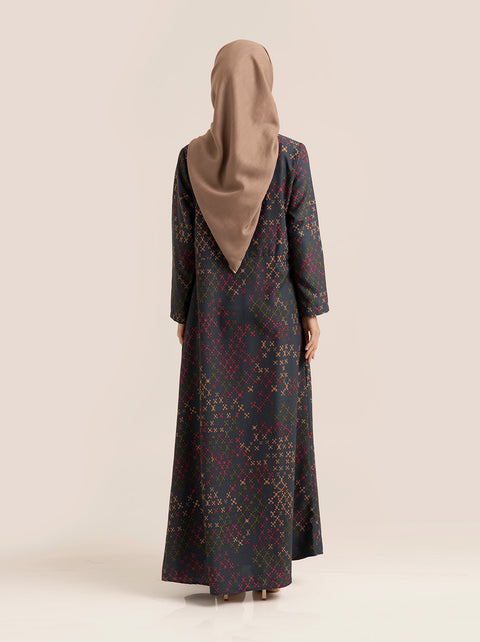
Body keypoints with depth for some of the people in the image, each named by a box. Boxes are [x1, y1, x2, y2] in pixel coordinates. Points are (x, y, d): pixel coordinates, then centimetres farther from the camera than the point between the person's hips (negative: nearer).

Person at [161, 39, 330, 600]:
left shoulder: (191, 158, -3)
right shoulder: (290, 154, -8)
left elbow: (183, 243, 0)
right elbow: (304, 238, -8)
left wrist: (182, 314, 9)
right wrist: (313, 312, 0)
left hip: (213, 316, 1)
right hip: (275, 314, -1)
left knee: (215, 438, 7)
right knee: (273, 436, 7)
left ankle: (221, 568, 11)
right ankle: (270, 566, 12)